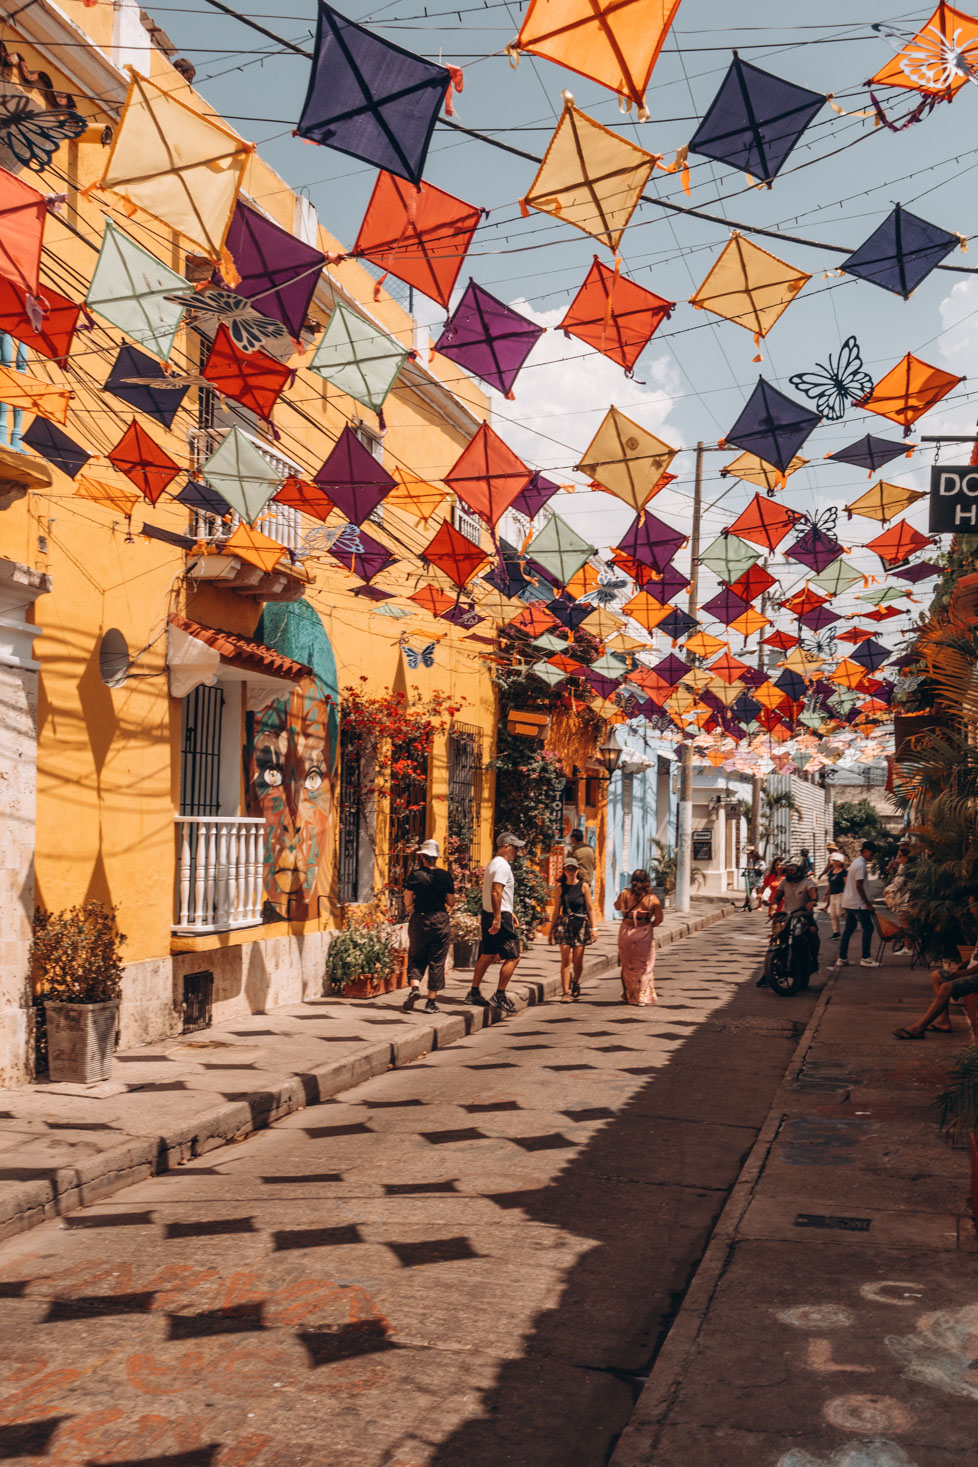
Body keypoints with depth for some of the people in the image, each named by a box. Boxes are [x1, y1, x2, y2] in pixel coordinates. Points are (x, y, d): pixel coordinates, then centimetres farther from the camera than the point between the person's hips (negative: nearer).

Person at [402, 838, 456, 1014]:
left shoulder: (415, 875, -8)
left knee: (416, 957, 14)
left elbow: (407, 902, -4)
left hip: (419, 920, -1)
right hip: (440, 920, 1)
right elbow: (451, 902, 3)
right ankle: (431, 1001, 8)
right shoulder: (445, 876, -2)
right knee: (436, 961, 7)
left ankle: (415, 987, -9)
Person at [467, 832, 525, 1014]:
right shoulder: (503, 866, -15)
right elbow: (496, 892, -24)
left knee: (487, 955, 15)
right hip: (500, 917, -10)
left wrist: (509, 913, 28)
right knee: (512, 957, -5)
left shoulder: (492, 864, 17)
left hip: (489, 915, 10)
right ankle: (499, 996, -4)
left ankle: (474, 992, 19)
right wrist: (498, 919, -26)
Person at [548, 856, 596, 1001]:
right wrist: (551, 930, 10)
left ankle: (576, 983, 28)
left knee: (577, 960, -1)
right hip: (564, 924, 1)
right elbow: (556, 910, 10)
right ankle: (565, 992, -3)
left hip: (581, 925, 0)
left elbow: (590, 909, 4)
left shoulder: (583, 886, 2)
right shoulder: (559, 888, 6)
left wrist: (593, 928, -1)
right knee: (566, 959, -7)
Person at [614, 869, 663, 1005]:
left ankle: (629, 995, 24)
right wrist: (651, 925, 7)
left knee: (628, 966, 16)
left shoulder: (625, 894, -6)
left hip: (626, 932, 2)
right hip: (644, 934, -1)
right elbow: (659, 918, -10)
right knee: (644, 966, 11)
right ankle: (643, 997, 12)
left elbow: (617, 907, 11)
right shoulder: (652, 899, -9)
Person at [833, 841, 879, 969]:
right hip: (857, 903, -10)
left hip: (848, 902, 10)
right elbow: (859, 886, -20)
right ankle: (865, 958, -3)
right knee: (868, 928, -4)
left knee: (848, 929, 11)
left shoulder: (856, 862, 16)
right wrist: (868, 903, -15)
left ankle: (842, 958, 12)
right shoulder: (861, 865, -15)